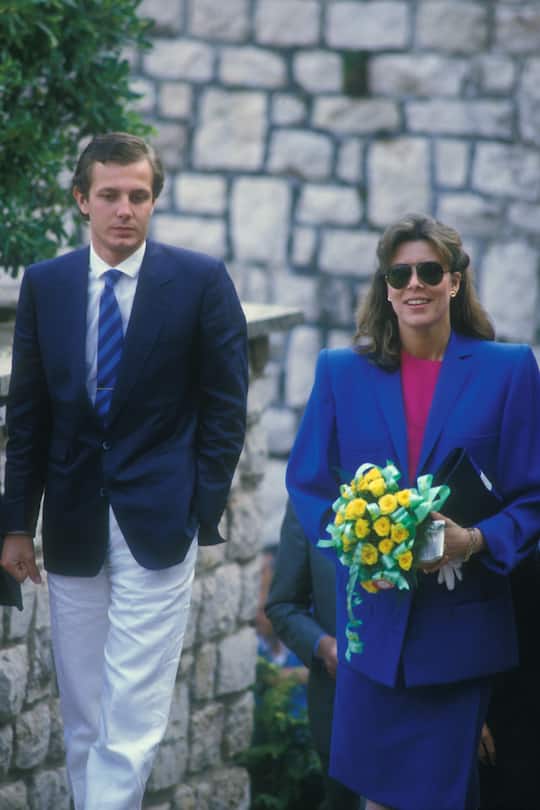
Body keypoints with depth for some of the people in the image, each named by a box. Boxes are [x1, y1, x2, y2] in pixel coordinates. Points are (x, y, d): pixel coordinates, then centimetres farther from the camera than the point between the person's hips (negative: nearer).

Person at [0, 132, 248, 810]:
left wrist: (203, 511, -5)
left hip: (157, 522, -3)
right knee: (82, 715, 10)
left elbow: (225, 406, 0)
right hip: (72, 524, 3)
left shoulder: (201, 281, -3)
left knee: (133, 712, -8)